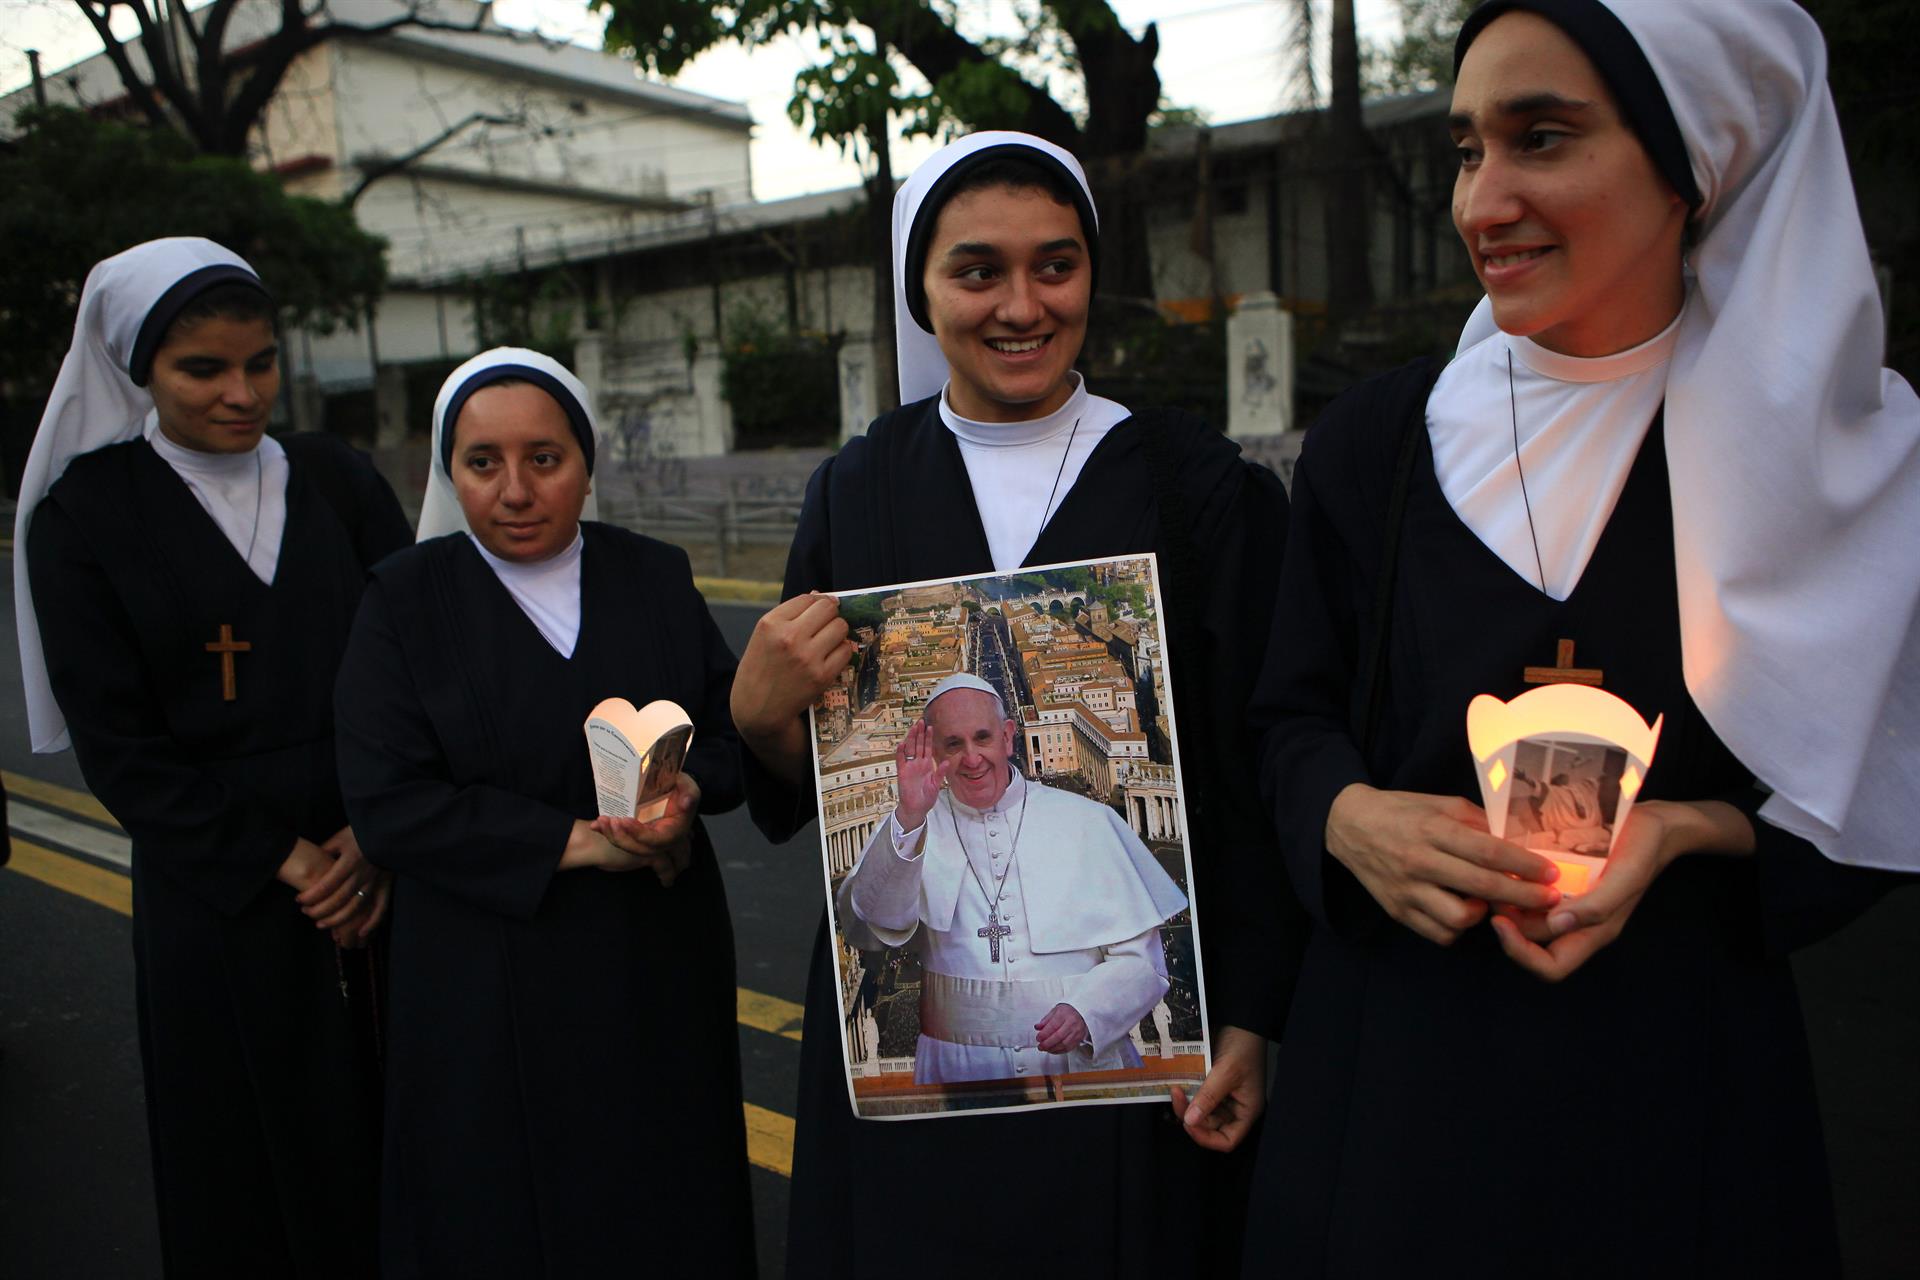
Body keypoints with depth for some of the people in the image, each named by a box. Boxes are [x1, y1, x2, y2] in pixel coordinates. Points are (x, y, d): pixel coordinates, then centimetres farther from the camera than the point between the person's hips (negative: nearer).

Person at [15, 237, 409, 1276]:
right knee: (248, 1151, 12)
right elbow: (115, 743, -5)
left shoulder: (336, 480, 4)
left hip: (381, 872, 2)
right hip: (218, 895, -2)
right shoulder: (84, 515, -2)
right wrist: (281, 861, -12)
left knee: (395, 1135, 10)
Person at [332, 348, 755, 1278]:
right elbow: (387, 803, -12)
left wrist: (688, 791, -19)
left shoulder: (655, 576, 2)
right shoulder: (407, 598, -5)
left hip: (659, 966, 2)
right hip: (489, 986, -2)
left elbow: (733, 726, 3)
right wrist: (576, 842, -18)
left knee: (672, 1205, 14)